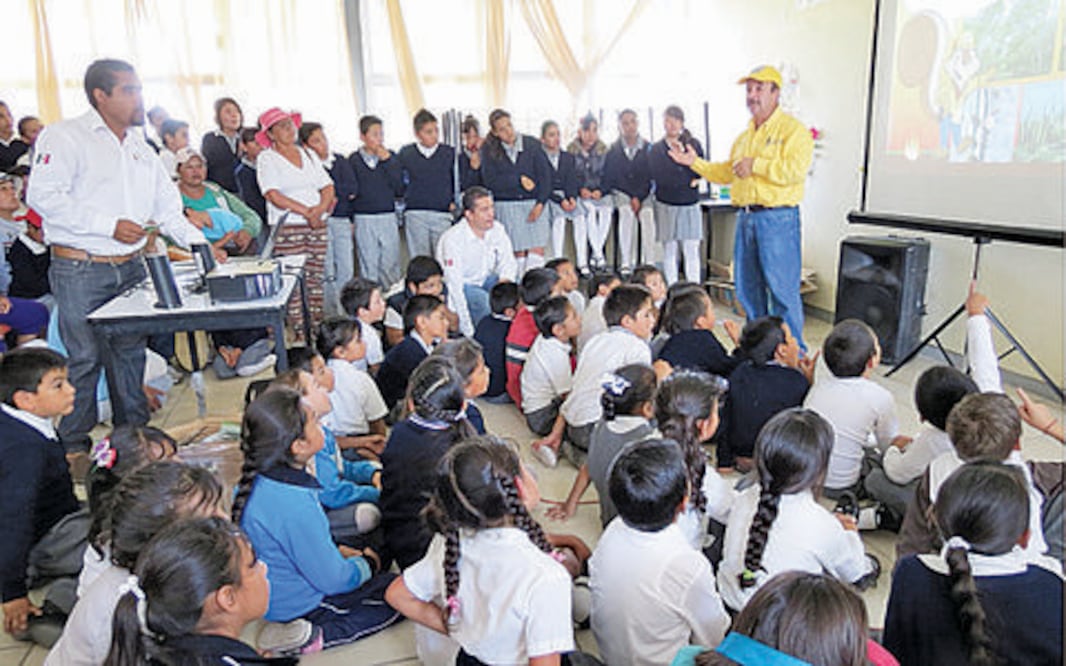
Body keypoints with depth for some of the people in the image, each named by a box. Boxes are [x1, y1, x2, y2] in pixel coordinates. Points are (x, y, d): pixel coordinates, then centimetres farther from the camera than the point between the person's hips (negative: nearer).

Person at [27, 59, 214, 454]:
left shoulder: (140, 147, 17)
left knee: (130, 351, 12)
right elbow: (43, 196, -15)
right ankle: (73, 446, 13)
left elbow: (166, 206, 18)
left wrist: (199, 244, 5)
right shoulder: (65, 137, -5)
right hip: (80, 270, -6)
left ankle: (135, 433, 24)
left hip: (131, 267, 6)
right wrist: (109, 226, -19)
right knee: (84, 357, -2)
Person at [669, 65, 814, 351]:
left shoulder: (793, 129, -4)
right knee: (748, 289, 12)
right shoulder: (744, 136, 21)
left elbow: (796, 169, -19)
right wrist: (696, 162, 17)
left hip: (778, 219, -7)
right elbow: (726, 173, 28)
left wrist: (755, 165, -16)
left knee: (782, 288, -7)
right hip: (746, 217, 8)